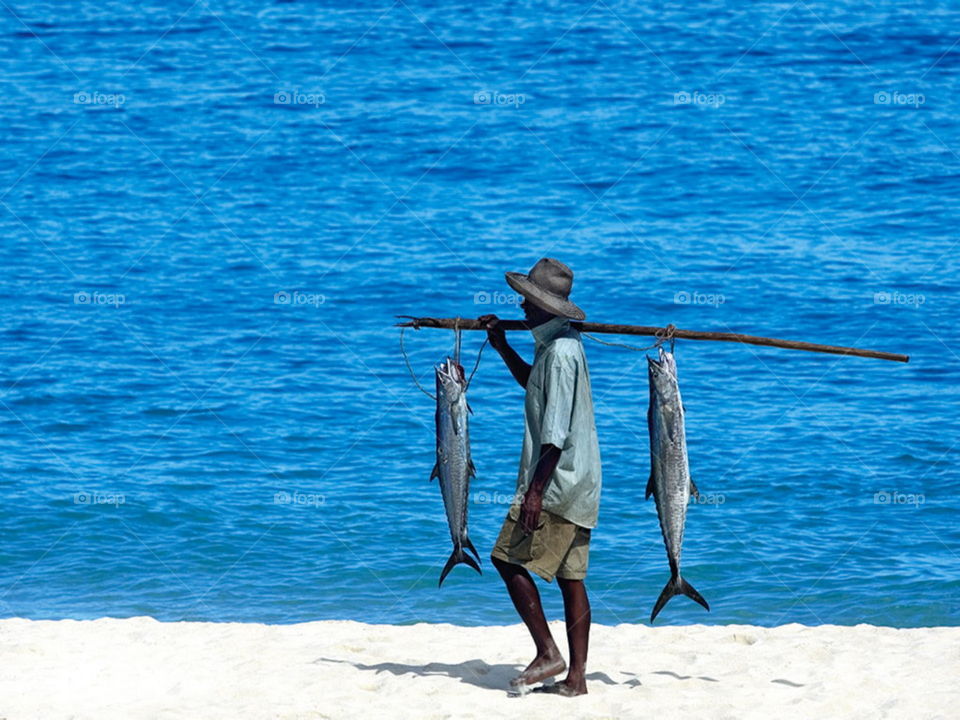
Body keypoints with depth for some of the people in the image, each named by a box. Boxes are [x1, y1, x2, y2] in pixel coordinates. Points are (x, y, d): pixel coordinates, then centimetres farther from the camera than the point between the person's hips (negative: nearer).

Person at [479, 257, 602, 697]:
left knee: (509, 558, -6)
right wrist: (501, 346, 29)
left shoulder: (560, 353, -17)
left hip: (557, 481, -10)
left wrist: (536, 490, -23)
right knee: (571, 578, 7)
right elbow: (534, 384, 38)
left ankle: (548, 654, -7)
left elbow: (556, 432, -22)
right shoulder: (557, 346, 15)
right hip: (577, 485, 10)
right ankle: (575, 676, 6)